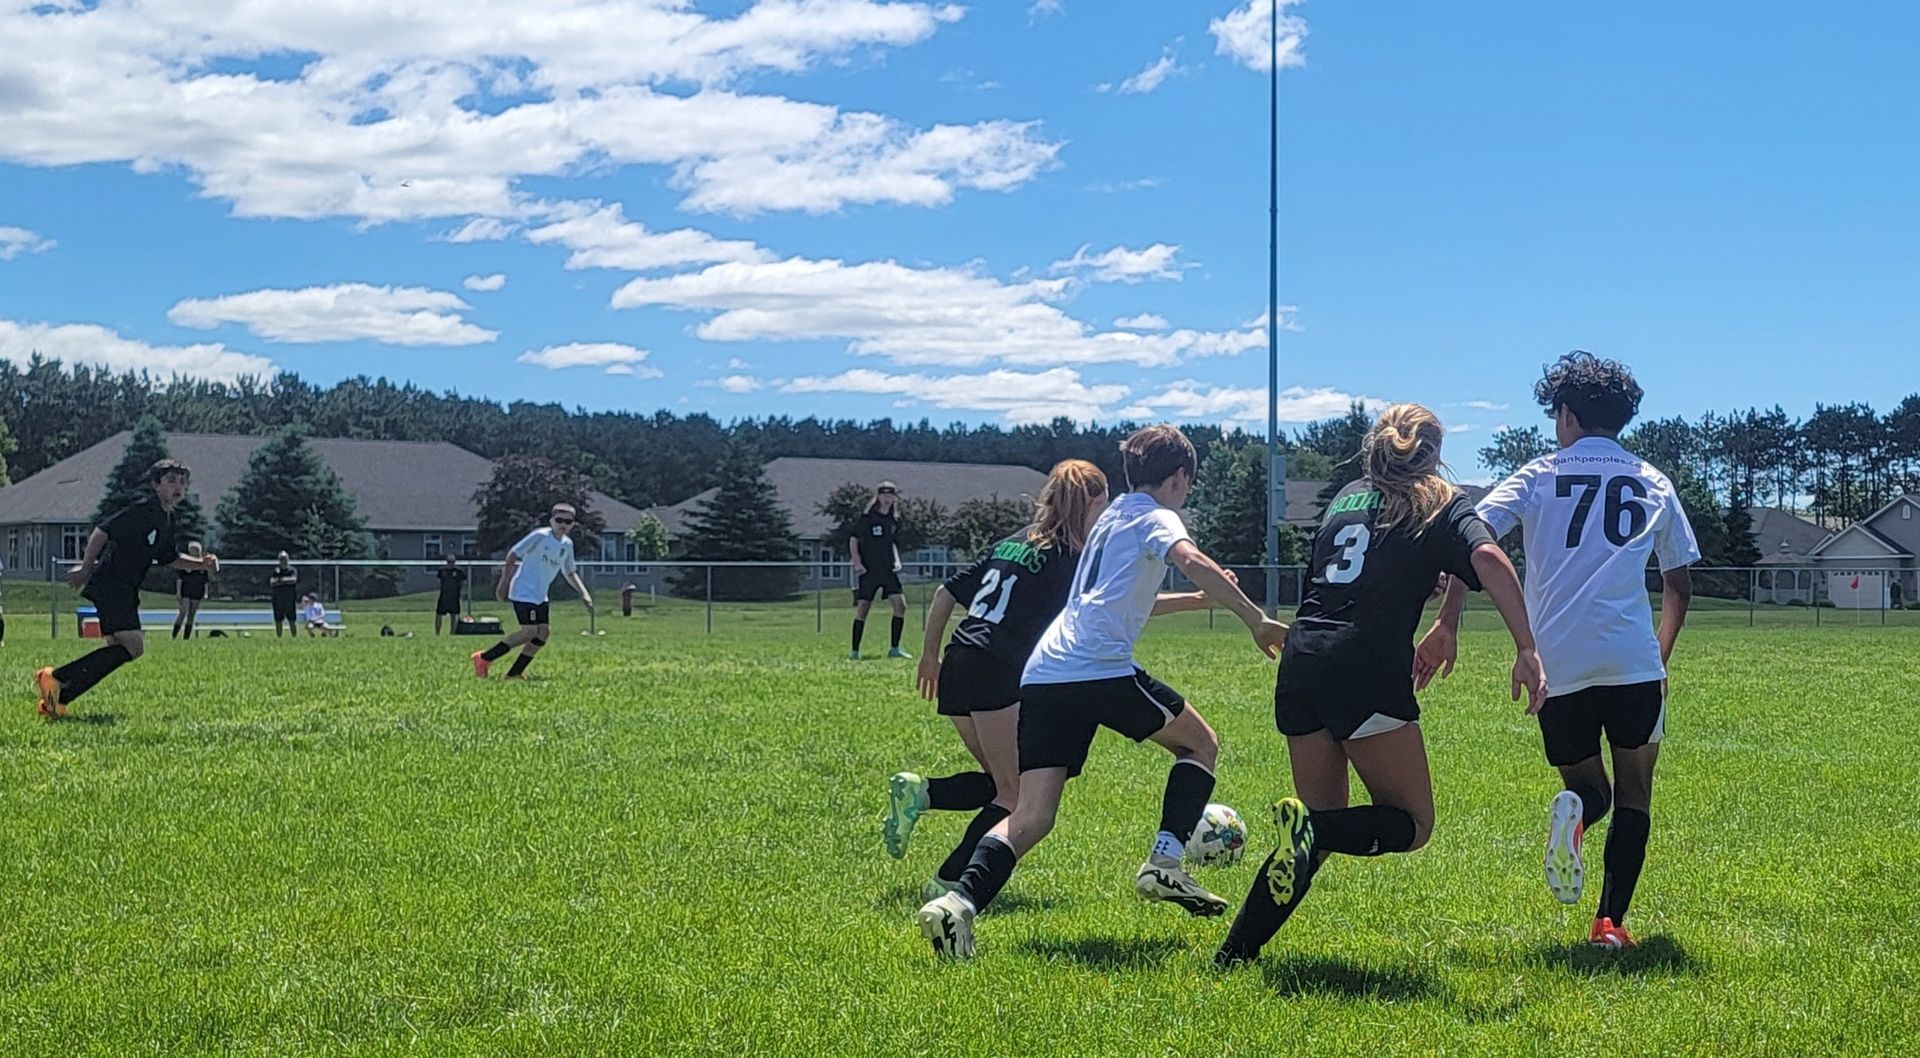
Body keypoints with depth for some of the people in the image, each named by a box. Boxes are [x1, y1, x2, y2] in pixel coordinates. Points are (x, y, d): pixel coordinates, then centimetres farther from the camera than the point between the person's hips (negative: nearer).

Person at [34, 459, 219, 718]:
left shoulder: (167, 521, 16)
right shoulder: (143, 510, -12)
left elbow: (169, 559, 28)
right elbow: (102, 531, -15)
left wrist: (201, 563, 14)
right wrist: (85, 568, -15)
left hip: (125, 591, 10)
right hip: (110, 586, -10)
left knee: (118, 651, 7)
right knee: (133, 645, -18)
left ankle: (57, 698, 7)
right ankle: (55, 677, -16)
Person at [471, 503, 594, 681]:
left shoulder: (567, 544, 9)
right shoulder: (540, 536, -14)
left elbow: (569, 572, 23)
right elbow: (514, 554, -12)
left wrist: (583, 593, 13)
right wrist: (504, 582, -14)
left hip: (540, 596, 8)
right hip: (524, 592, -8)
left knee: (544, 631, -3)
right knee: (530, 631, -17)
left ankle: (514, 673, 3)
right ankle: (484, 658, -8)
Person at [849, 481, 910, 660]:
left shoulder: (894, 520, 10)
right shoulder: (866, 518, -5)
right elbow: (853, 540, -2)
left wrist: (896, 561, 7)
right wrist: (857, 563, -10)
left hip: (888, 570, 5)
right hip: (867, 570, -4)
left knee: (900, 605, -7)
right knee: (862, 608, -4)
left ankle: (895, 649, 2)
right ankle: (854, 651, 4)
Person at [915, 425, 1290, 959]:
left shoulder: (1112, 519, 30)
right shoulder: (1155, 516, 6)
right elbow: (1191, 560, -17)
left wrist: (1204, 597, 57)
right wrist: (1256, 619, -16)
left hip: (1042, 674, 7)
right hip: (1101, 669, -7)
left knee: (1031, 816, -2)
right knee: (1200, 743, 17)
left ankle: (958, 901, -24)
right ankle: (1164, 863, 5)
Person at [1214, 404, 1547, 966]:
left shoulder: (1345, 498, 24)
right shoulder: (1442, 504, 8)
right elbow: (1489, 559, -10)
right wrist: (1527, 650, -16)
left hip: (1300, 664, 6)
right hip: (1367, 670, -6)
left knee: (1324, 830, 16)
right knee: (1412, 824, 4)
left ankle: (1235, 950, 7)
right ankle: (1309, 829, -23)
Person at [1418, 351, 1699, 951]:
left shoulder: (1538, 478, 10)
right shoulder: (1653, 484, 16)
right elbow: (1679, 583, 18)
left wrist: (1447, 623, -2)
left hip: (1558, 665, 0)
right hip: (1634, 661, 0)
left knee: (1588, 788, 18)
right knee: (1633, 795, 12)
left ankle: (1574, 810, -19)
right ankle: (1610, 922, -4)